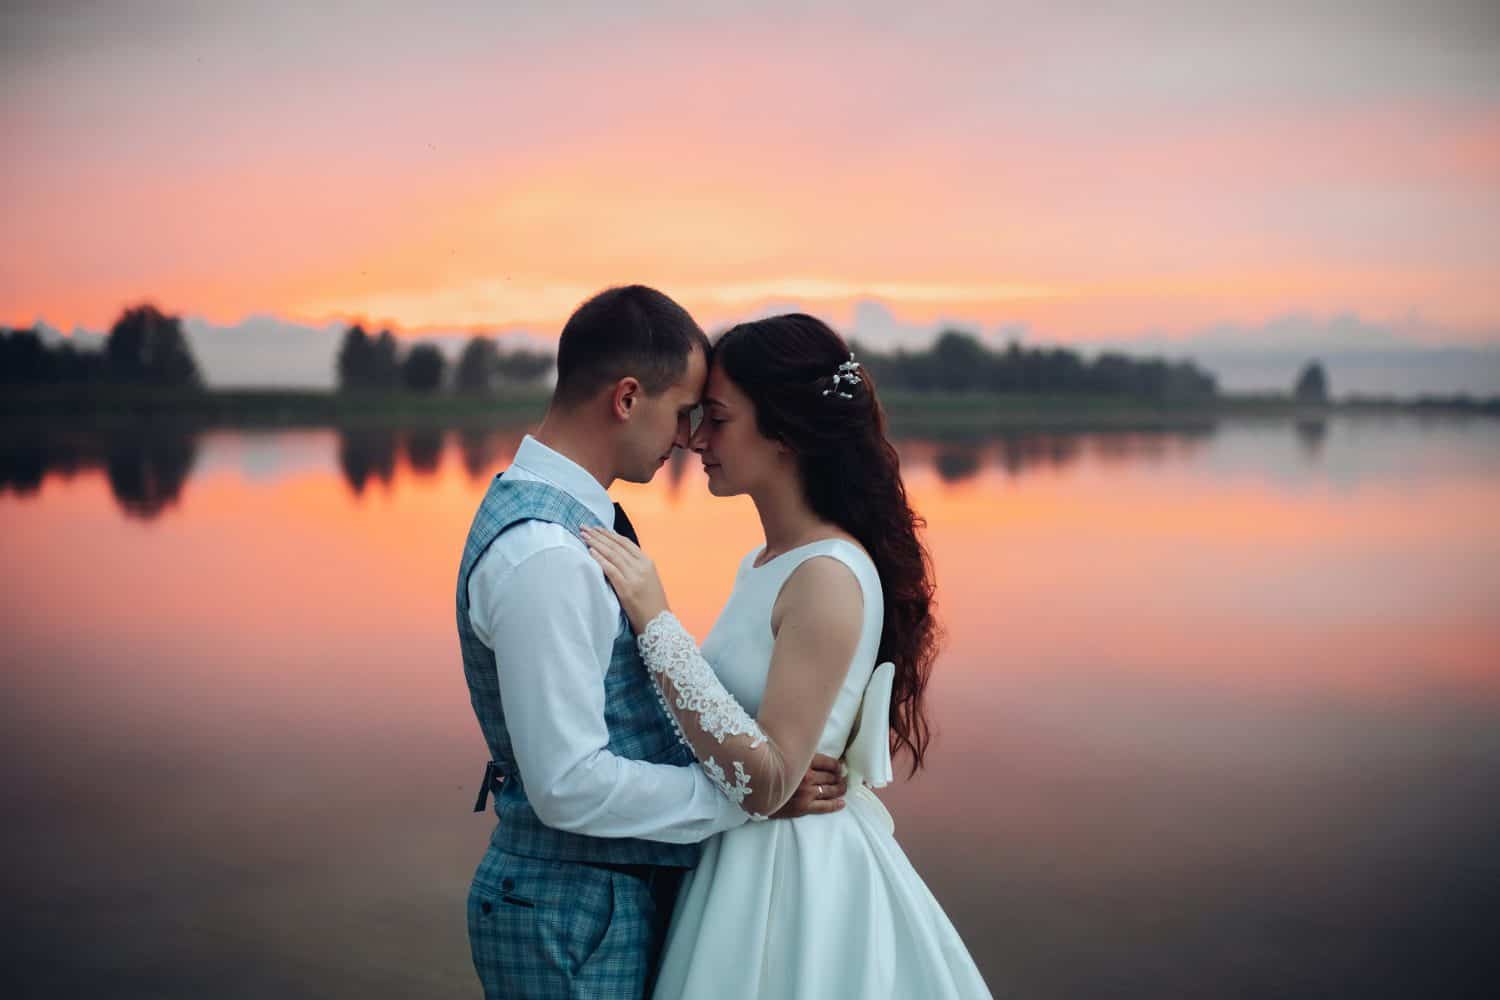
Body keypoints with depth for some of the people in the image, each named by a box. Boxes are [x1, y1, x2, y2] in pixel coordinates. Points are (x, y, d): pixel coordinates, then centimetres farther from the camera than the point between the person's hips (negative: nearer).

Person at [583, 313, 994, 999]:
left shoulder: (830, 577, -21)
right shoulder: (766, 564, 6)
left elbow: (764, 781, -25)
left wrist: (656, 621, -26)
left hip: (794, 874, -8)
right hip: (745, 859, 8)